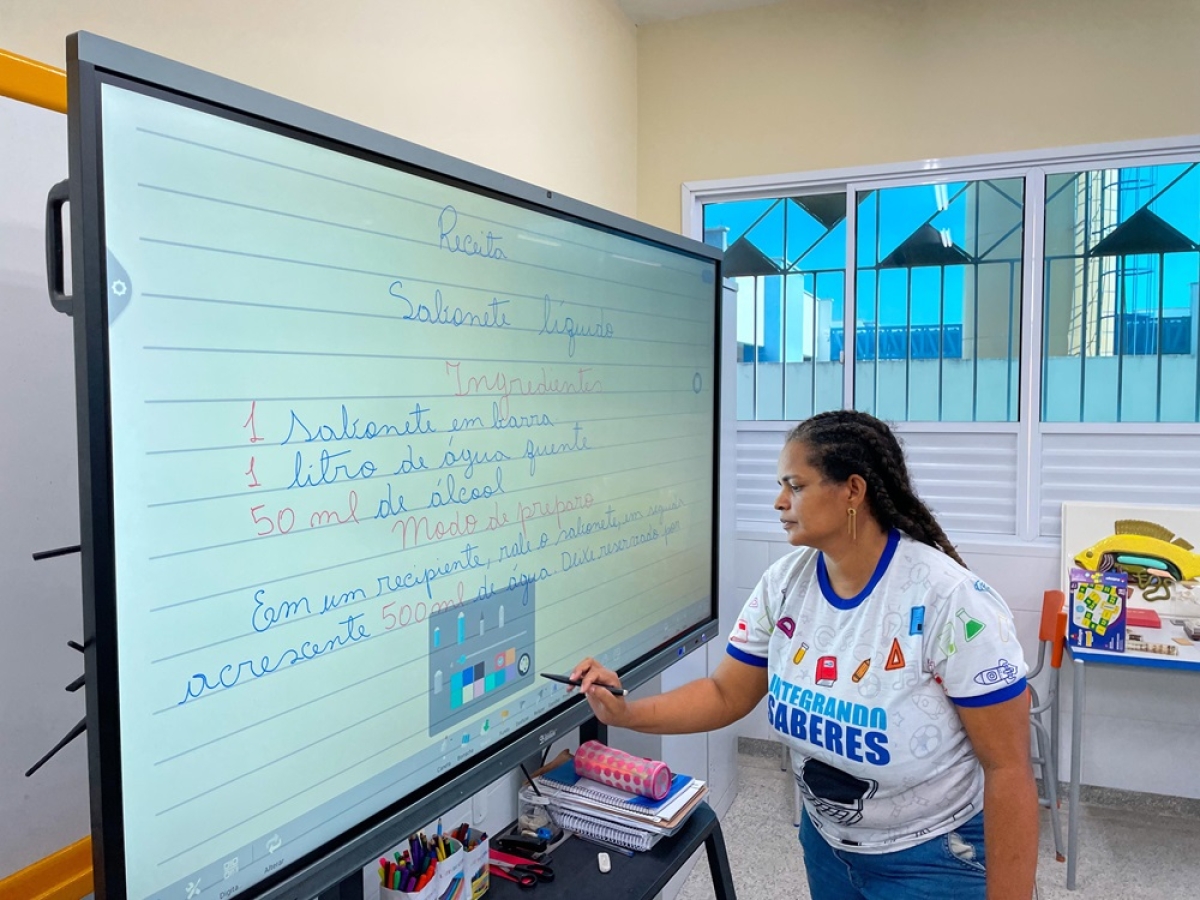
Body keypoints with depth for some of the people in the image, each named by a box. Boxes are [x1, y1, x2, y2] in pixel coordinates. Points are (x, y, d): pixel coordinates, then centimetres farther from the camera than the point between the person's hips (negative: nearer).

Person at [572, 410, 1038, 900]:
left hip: (932, 859, -5)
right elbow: (726, 695, -2)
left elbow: (1008, 767, -20)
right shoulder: (784, 583, -10)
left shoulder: (950, 600, -26)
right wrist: (625, 713, -16)